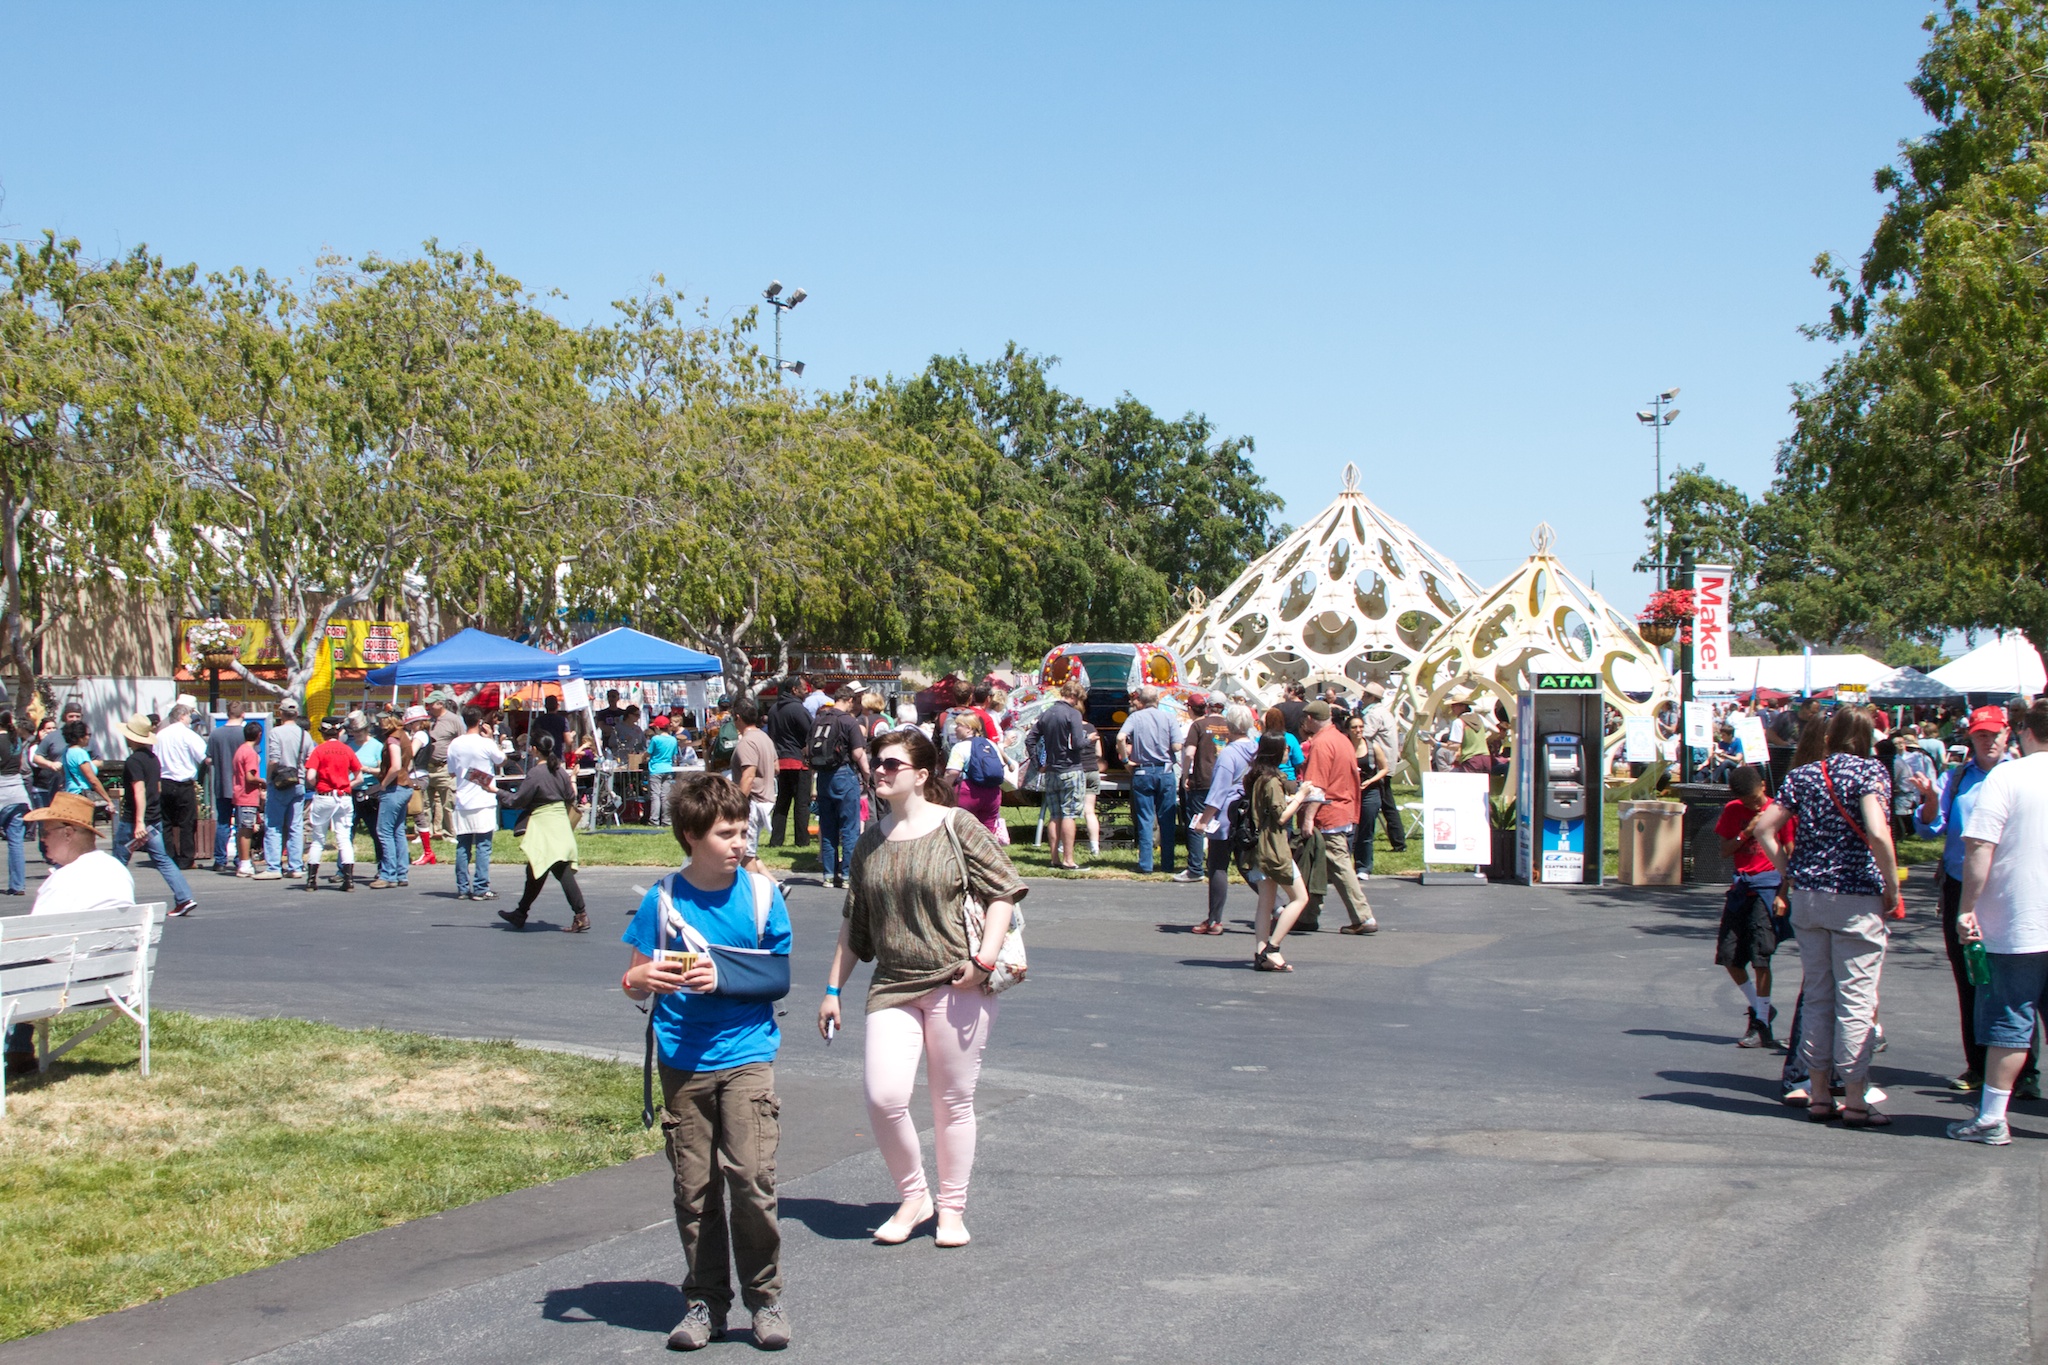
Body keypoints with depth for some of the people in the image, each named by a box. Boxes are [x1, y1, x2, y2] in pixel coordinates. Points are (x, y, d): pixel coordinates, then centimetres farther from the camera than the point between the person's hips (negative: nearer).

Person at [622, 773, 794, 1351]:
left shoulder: (761, 893, 0)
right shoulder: (663, 899, -1)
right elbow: (632, 980, 4)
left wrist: (724, 980, -13)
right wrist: (646, 979, -19)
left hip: (747, 1054, -1)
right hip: (682, 1060, 1)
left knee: (751, 1177, -12)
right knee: (694, 1188, 6)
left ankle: (765, 1296, 5)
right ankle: (705, 1302, 19)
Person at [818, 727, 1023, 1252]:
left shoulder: (957, 827, -3)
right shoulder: (870, 843, 11)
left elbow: (1004, 891, -4)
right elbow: (853, 924, 18)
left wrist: (984, 958, -14)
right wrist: (832, 989, 16)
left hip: (956, 986, -3)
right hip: (892, 987, 4)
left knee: (953, 1101, 4)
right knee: (884, 1097, -10)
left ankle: (951, 1207, 20)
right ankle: (912, 1197, 12)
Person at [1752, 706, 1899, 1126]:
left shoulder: (1802, 775, 7)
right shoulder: (1871, 771, -8)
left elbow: (1763, 828, 3)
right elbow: (1877, 834, -21)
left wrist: (1789, 871, 8)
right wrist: (1892, 887, -11)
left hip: (1808, 897, 5)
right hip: (1856, 900, -5)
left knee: (1816, 996, 12)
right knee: (1856, 1000, 1)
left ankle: (1818, 1095, 15)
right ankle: (1855, 1100, 3)